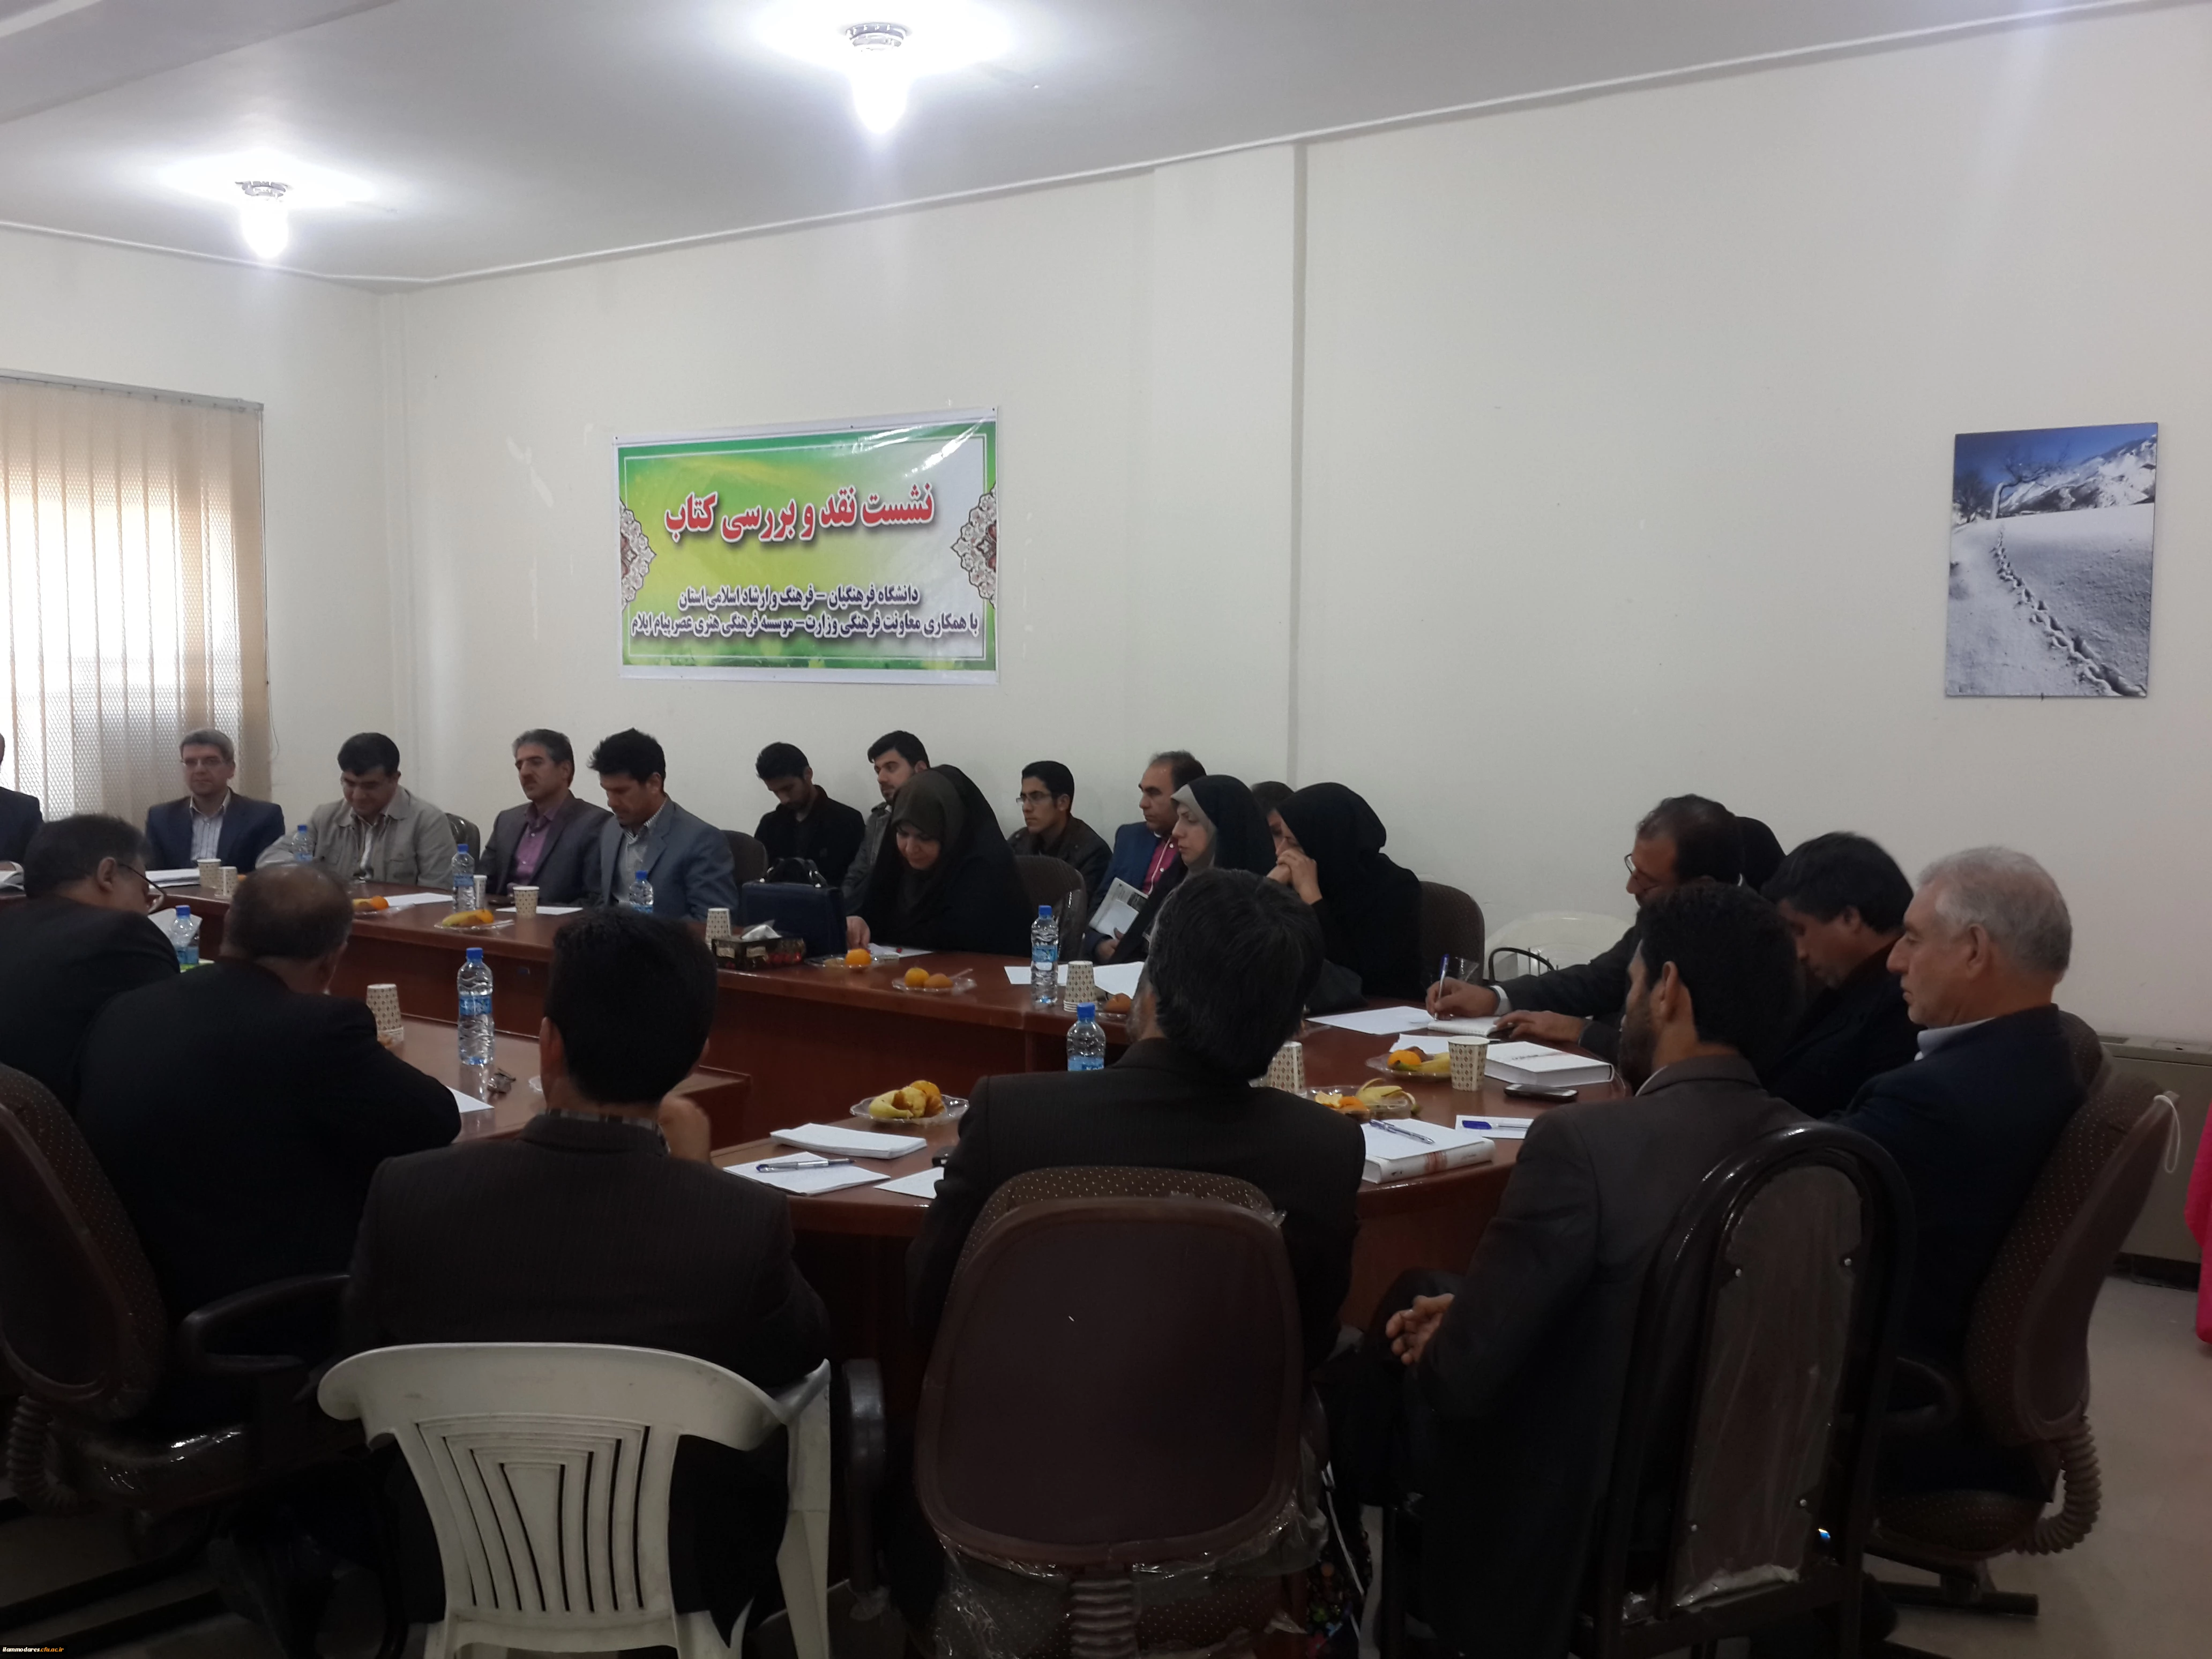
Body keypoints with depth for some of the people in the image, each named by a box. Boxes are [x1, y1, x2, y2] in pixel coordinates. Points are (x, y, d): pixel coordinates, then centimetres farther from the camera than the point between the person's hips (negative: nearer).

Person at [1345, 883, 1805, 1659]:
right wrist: (1469, 1314, 7)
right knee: (1431, 1295, 21)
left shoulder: (1585, 1141, -28)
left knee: (1414, 1297, 17)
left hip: (1573, 1537, -6)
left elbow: (1460, 1378, -22)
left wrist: (1434, 1345, 1)